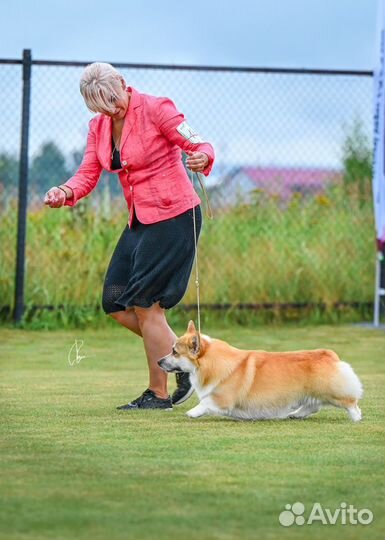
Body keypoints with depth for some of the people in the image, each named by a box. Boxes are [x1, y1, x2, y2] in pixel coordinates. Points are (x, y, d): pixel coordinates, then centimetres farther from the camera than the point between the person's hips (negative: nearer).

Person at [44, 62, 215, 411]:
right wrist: (66, 192, -18)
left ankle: (159, 393, 4)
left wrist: (201, 159, -39)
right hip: (140, 221, 8)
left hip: (175, 216, -8)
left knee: (144, 302, -8)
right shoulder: (99, 127, 7)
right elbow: (88, 174, 4)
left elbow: (201, 147, -15)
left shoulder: (156, 110, -13)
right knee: (116, 303, 5)